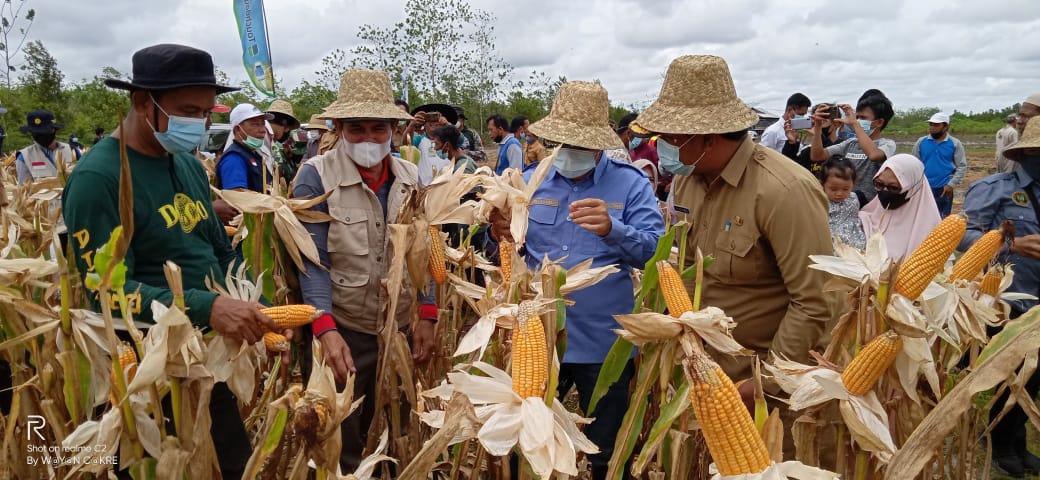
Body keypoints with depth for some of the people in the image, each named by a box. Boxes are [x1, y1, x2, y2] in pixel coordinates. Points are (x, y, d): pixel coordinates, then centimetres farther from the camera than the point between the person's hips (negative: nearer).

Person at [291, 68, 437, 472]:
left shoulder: (411, 177, 2)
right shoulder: (315, 176, -12)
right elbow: (313, 262, -15)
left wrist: (426, 317, -1)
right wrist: (326, 329, -26)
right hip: (343, 330, -4)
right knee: (342, 444, 11)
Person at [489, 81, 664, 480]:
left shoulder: (630, 183, -5)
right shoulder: (531, 182, 5)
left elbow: (656, 250, -17)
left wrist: (613, 229, -35)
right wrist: (500, 235, -18)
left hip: (604, 344, -2)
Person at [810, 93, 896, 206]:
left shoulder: (888, 144, -3)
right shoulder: (850, 144, 13)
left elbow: (873, 155, -28)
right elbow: (817, 156, 6)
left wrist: (855, 124, -22)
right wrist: (818, 126, -4)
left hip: (869, 204, -4)